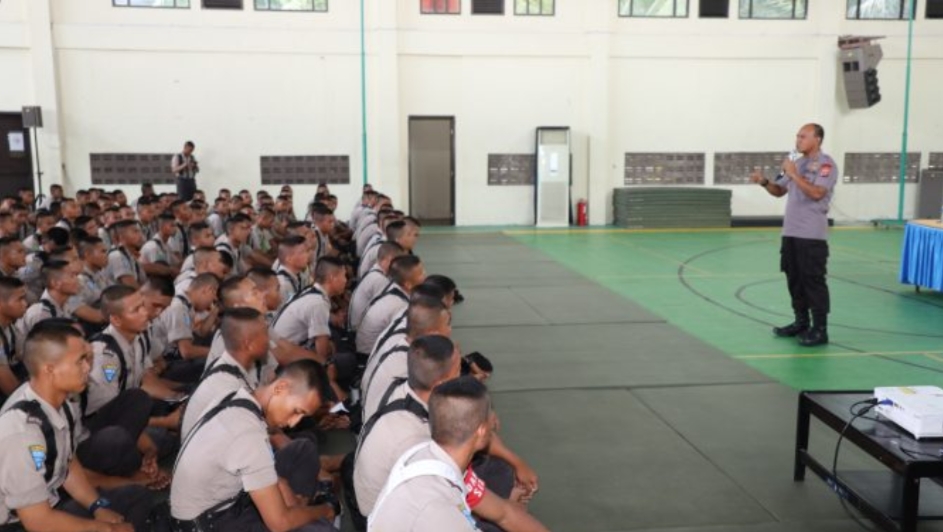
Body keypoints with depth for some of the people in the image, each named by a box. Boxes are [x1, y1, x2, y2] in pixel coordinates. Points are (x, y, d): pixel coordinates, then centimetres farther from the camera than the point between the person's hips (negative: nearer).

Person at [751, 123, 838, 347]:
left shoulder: (826, 164, -8)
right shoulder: (797, 163, 16)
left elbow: (816, 193, -22)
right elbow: (780, 190, 19)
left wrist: (793, 174, -18)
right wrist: (764, 182, 0)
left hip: (812, 235, -8)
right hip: (790, 232, 8)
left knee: (813, 281, -5)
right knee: (794, 279, 13)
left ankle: (820, 330, 2)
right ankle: (801, 322, 24)